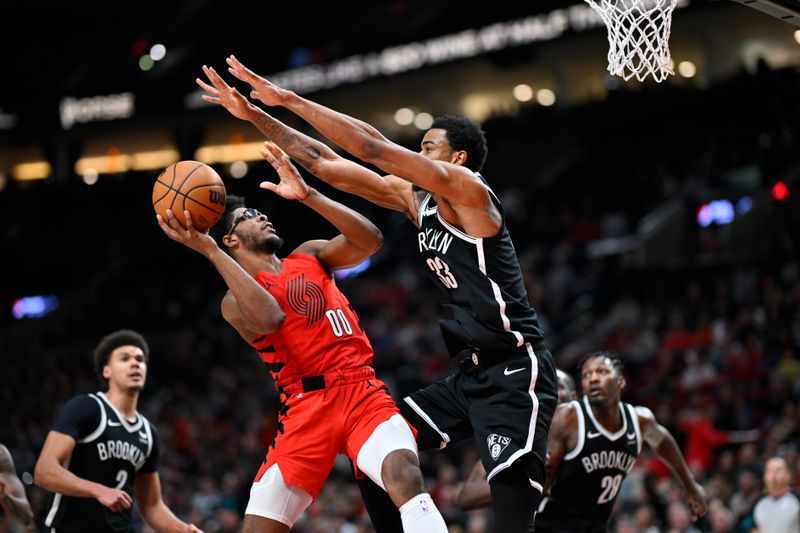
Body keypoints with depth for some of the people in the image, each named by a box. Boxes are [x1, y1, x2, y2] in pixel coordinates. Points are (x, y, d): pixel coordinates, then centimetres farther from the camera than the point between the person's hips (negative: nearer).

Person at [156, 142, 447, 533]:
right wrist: (209, 251, -20)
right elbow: (269, 318, -20)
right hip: (305, 407, -1)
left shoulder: (309, 256, 18)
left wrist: (307, 196, -7)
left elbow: (370, 240, 1)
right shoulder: (234, 301, 5)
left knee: (404, 475, -29)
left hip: (362, 393, 1)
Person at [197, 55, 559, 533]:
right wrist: (253, 113, 11)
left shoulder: (467, 189, -11)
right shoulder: (413, 198, 13)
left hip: (516, 372, -10)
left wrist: (289, 99, -15)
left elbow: (372, 148, -19)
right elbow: (326, 164, 13)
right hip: (470, 374, 10)